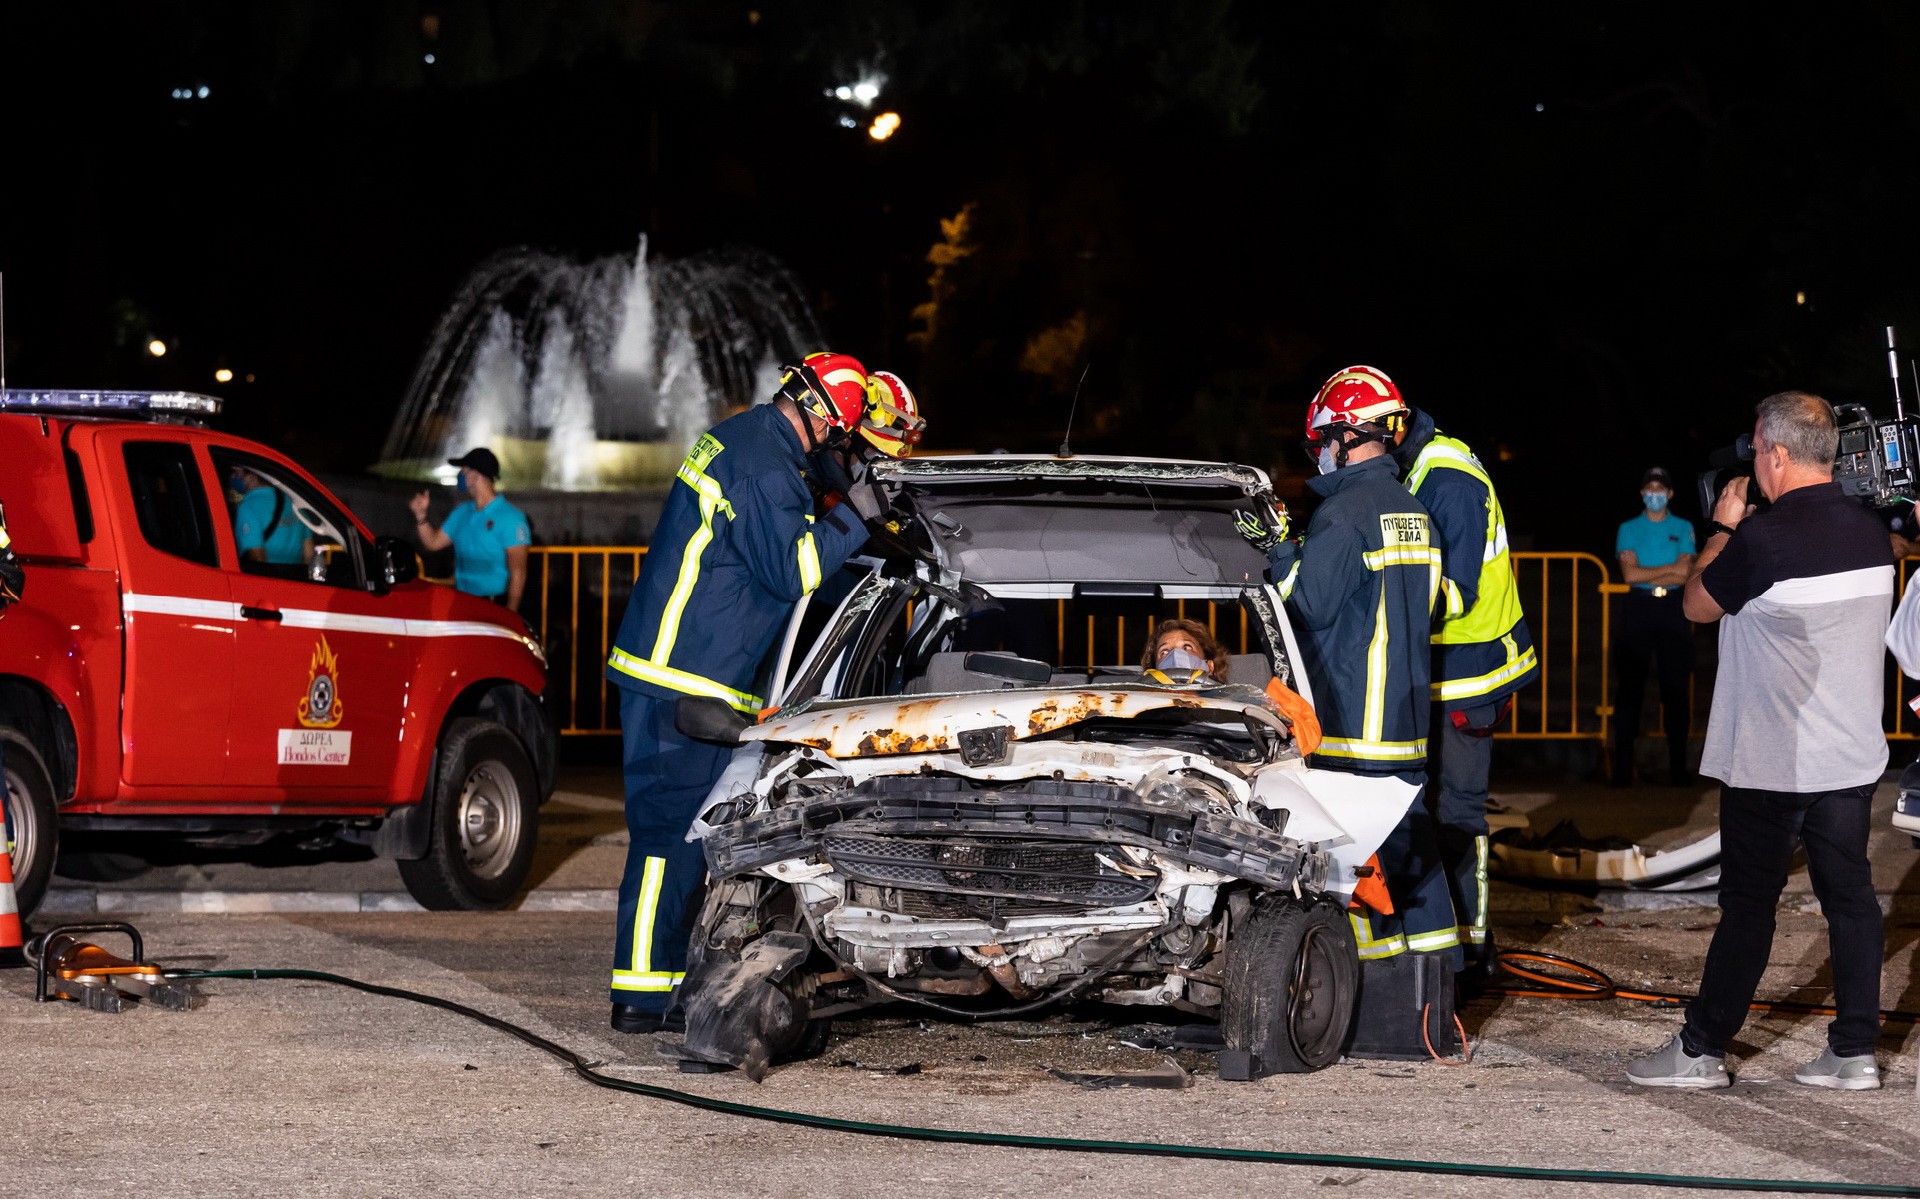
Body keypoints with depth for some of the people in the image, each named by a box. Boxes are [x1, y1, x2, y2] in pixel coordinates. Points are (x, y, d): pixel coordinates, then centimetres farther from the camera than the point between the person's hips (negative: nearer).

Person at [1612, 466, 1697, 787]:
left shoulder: (1683, 528, 10)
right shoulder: (1629, 529, 10)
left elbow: (1685, 575, -4)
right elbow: (1630, 573, -5)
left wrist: (1646, 575, -7)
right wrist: (1669, 569, -7)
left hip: (1672, 608, 0)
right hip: (1637, 608, 0)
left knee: (1675, 688, -2)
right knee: (1630, 688, -4)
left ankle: (1678, 766, 2)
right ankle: (1623, 768, -4)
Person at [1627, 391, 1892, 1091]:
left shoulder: (1763, 540, -19)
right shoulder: (1872, 534, 3)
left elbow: (1698, 605, -4)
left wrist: (1723, 529, 9)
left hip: (1771, 766, -6)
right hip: (1853, 757, 6)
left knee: (1748, 903, 0)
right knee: (1849, 895, 8)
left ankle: (1701, 1051, 8)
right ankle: (1855, 1052, 9)